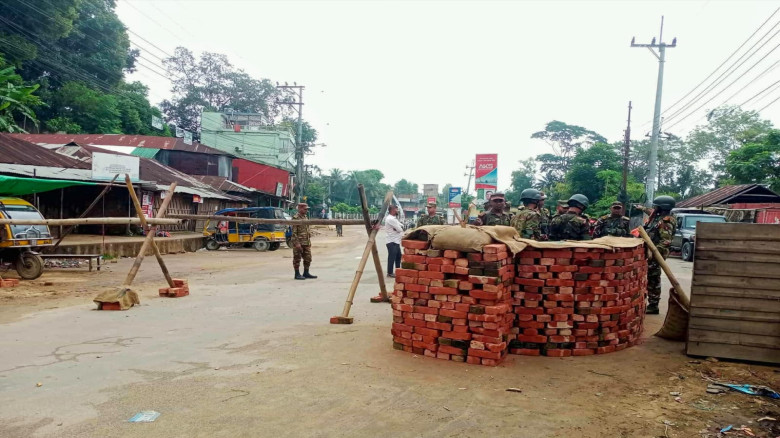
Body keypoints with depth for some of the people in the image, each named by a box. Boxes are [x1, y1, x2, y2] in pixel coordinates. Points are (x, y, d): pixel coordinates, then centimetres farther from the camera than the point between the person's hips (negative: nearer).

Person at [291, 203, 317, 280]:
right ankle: (297, 274, 7)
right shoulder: (295, 218, -12)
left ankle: (306, 273, 20)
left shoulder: (305, 217, 13)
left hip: (306, 242, 8)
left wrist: (309, 241, 17)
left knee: (308, 258, 10)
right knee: (297, 258, 1)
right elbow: (294, 232, -16)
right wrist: (297, 243, -20)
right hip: (299, 242, -8)